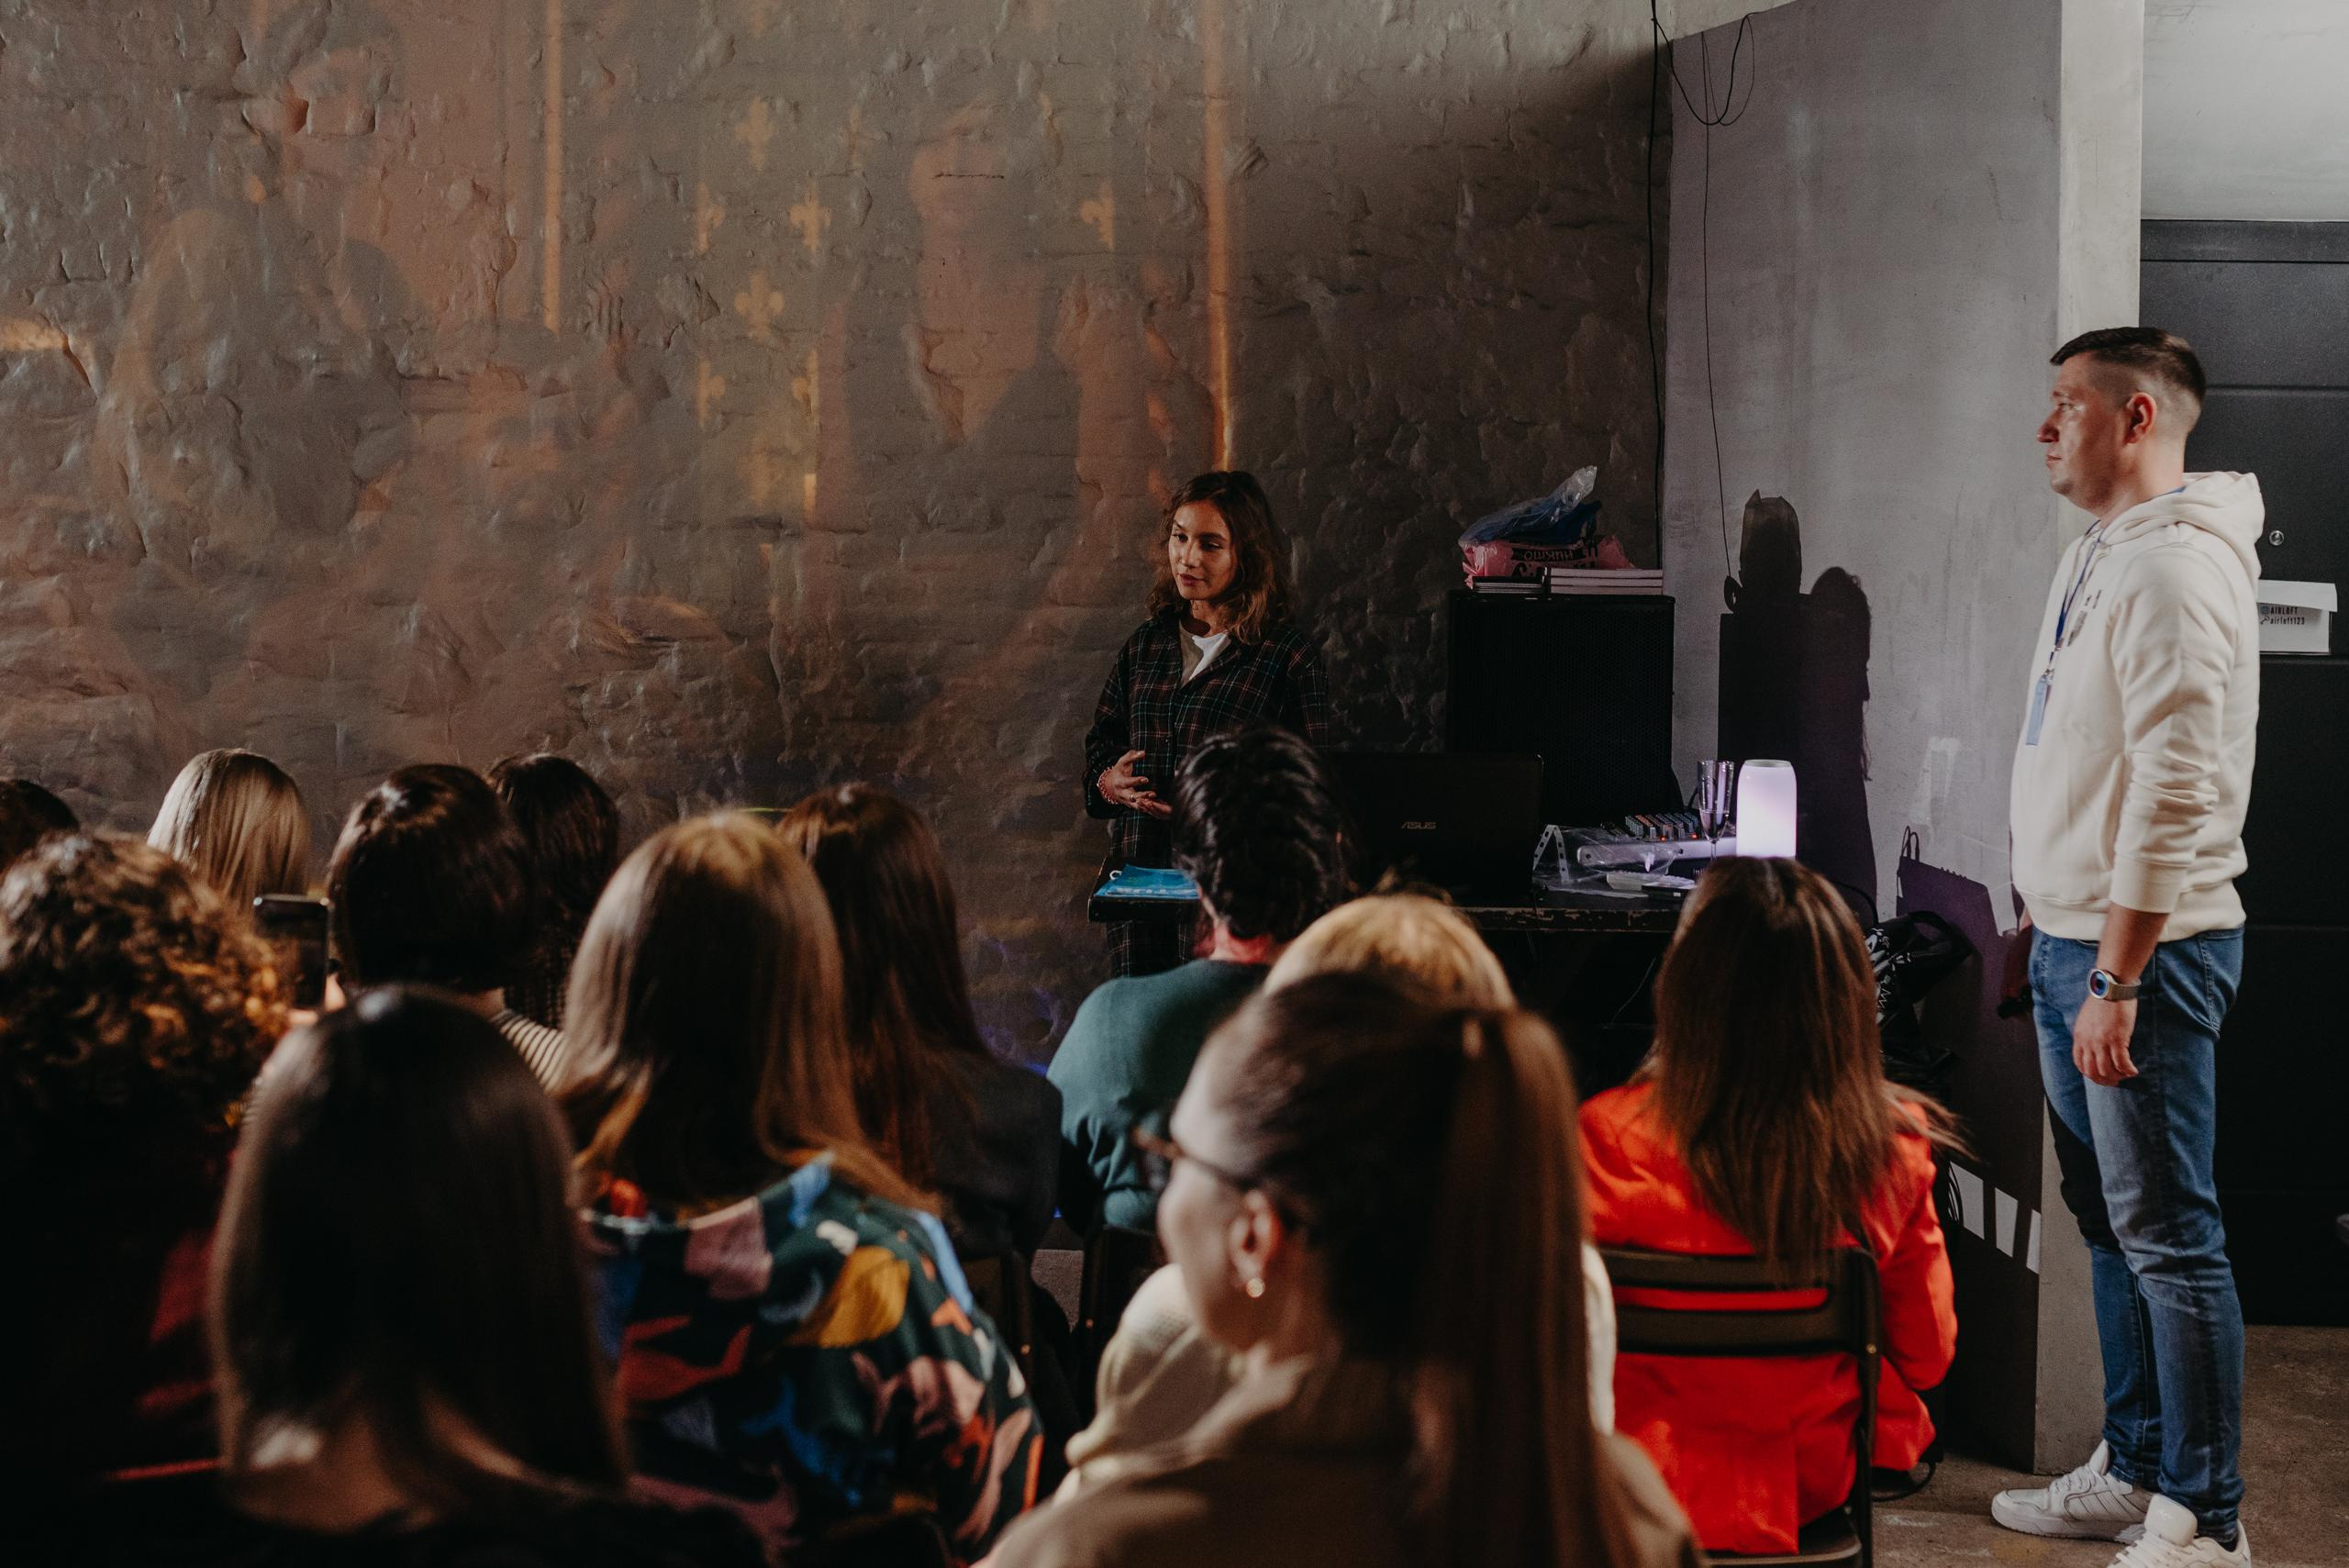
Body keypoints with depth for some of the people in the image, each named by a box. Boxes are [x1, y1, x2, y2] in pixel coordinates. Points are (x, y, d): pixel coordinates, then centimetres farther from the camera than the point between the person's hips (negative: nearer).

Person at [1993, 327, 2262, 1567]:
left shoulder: (2177, 568, -17)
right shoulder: (2097, 557, 15)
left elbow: (2174, 790, -23)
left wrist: (2116, 979, -24)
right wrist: (2040, 921, 23)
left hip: (2145, 949, -10)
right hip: (2075, 939, 10)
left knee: (2167, 1237, -5)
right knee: (2111, 1226, 16)